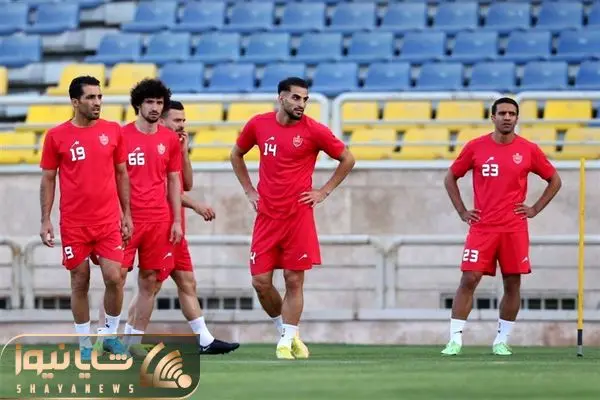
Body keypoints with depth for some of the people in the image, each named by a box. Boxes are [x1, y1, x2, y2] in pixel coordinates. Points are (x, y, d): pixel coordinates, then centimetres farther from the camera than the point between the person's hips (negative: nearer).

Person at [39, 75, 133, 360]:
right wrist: (45, 221, -1)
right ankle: (84, 343, 14)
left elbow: (122, 174, 11)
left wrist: (126, 214, 8)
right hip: (73, 224, -1)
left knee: (114, 277, -7)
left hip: (108, 220, 1)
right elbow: (48, 179, 3)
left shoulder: (113, 131, 3)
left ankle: (111, 335, 13)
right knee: (80, 282, 4)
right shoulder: (56, 136, -2)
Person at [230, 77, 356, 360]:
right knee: (260, 281, -1)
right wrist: (249, 190, 12)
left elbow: (347, 159, 7)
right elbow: (236, 155, 22)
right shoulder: (258, 125, 4)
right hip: (266, 216, 2)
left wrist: (324, 191, 1)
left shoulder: (313, 130, -4)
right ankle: (285, 331, 20)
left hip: (299, 216, -2)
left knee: (294, 281, -2)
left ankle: (287, 341, 7)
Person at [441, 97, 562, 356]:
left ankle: (502, 340, 13)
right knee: (468, 280, -7)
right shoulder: (476, 147, 3)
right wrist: (462, 211, 5)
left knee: (512, 284, 2)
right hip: (482, 226, -1)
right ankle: (455, 339, -5)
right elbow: (450, 178, 13)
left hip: (515, 228, 1)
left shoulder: (528, 150, 3)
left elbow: (554, 181, 14)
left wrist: (534, 209, 4)